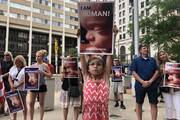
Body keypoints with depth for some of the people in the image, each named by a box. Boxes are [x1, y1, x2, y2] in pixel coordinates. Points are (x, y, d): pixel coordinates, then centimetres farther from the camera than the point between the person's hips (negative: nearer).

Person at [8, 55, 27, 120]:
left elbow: (26, 79, -12)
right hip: (13, 89, 4)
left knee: (23, 103, 7)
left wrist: (17, 85, -18)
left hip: (22, 89, -4)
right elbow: (9, 78, 8)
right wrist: (12, 85, -10)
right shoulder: (13, 68, 11)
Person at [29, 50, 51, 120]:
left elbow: (49, 75, -7)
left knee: (41, 103, 6)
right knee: (31, 103, 4)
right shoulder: (33, 65, 10)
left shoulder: (45, 65, -3)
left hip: (41, 86, -4)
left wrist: (42, 72, -20)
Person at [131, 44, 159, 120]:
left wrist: (150, 81, -11)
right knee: (139, 103, 6)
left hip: (152, 85, 2)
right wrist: (142, 82, -15)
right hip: (140, 85, -2)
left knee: (154, 104, 3)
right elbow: (134, 72, -5)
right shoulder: (136, 60, 3)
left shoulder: (153, 60, 11)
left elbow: (156, 71, 4)